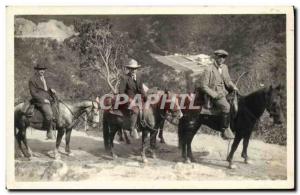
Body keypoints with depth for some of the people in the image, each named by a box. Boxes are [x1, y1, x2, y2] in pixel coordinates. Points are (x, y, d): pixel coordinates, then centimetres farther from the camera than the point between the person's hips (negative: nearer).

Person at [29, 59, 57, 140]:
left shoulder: (45, 78, 18)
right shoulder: (33, 80, -6)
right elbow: (33, 93, -11)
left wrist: (51, 89, 4)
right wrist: (43, 99, -17)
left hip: (48, 98, 9)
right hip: (39, 100, -9)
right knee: (49, 114, -28)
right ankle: (49, 132, -15)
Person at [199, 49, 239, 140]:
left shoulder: (224, 67, 11)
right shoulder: (209, 70, -11)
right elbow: (203, 86, -11)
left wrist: (233, 87, 0)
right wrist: (215, 94, -18)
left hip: (225, 93, 8)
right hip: (215, 95, -8)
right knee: (226, 106, -29)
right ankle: (225, 130, -19)